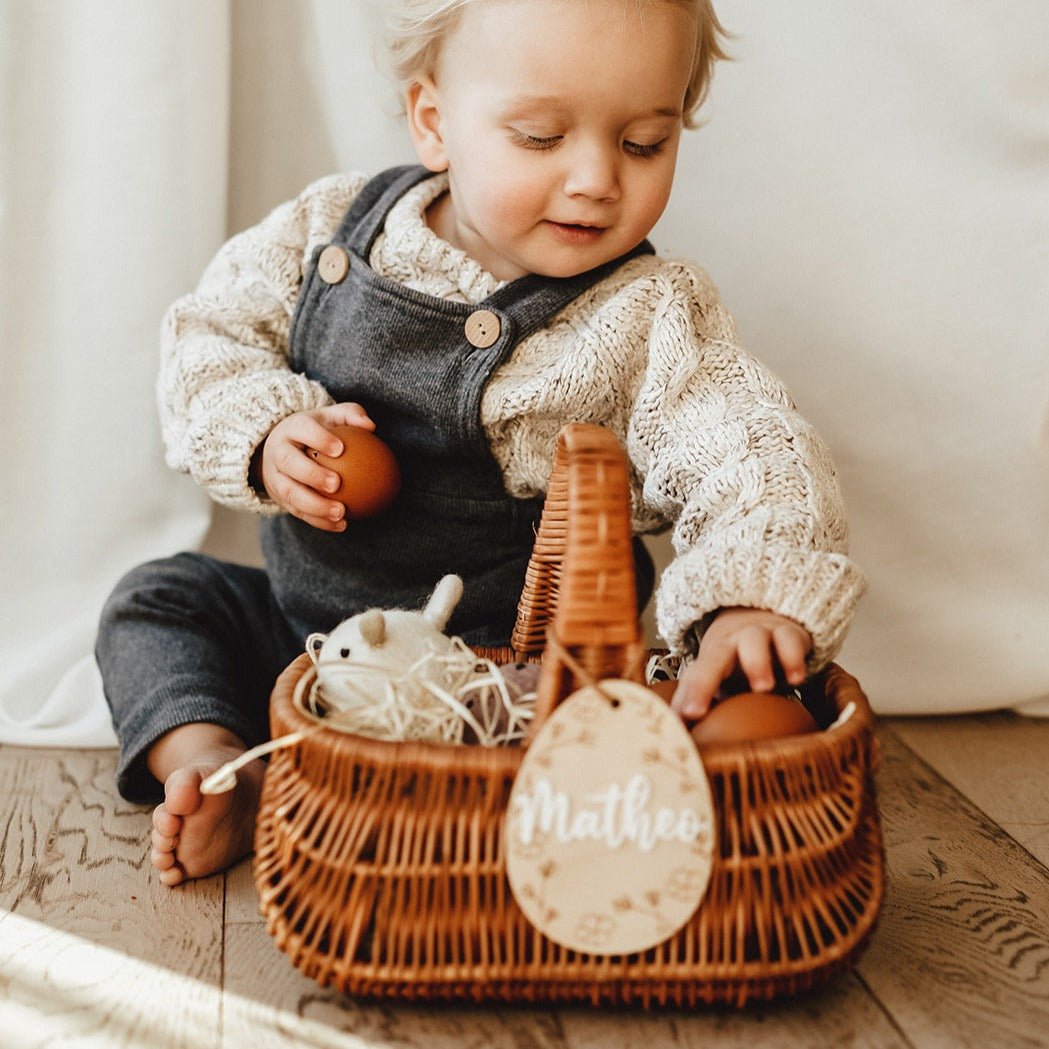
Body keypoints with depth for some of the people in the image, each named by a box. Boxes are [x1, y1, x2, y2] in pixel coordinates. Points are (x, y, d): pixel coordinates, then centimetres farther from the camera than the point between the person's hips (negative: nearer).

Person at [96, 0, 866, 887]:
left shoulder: (648, 322, -18)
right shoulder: (334, 227, -6)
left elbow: (757, 463, -28)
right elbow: (212, 333, 2)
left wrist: (755, 600, -49)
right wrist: (266, 435, -19)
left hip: (505, 669, -4)